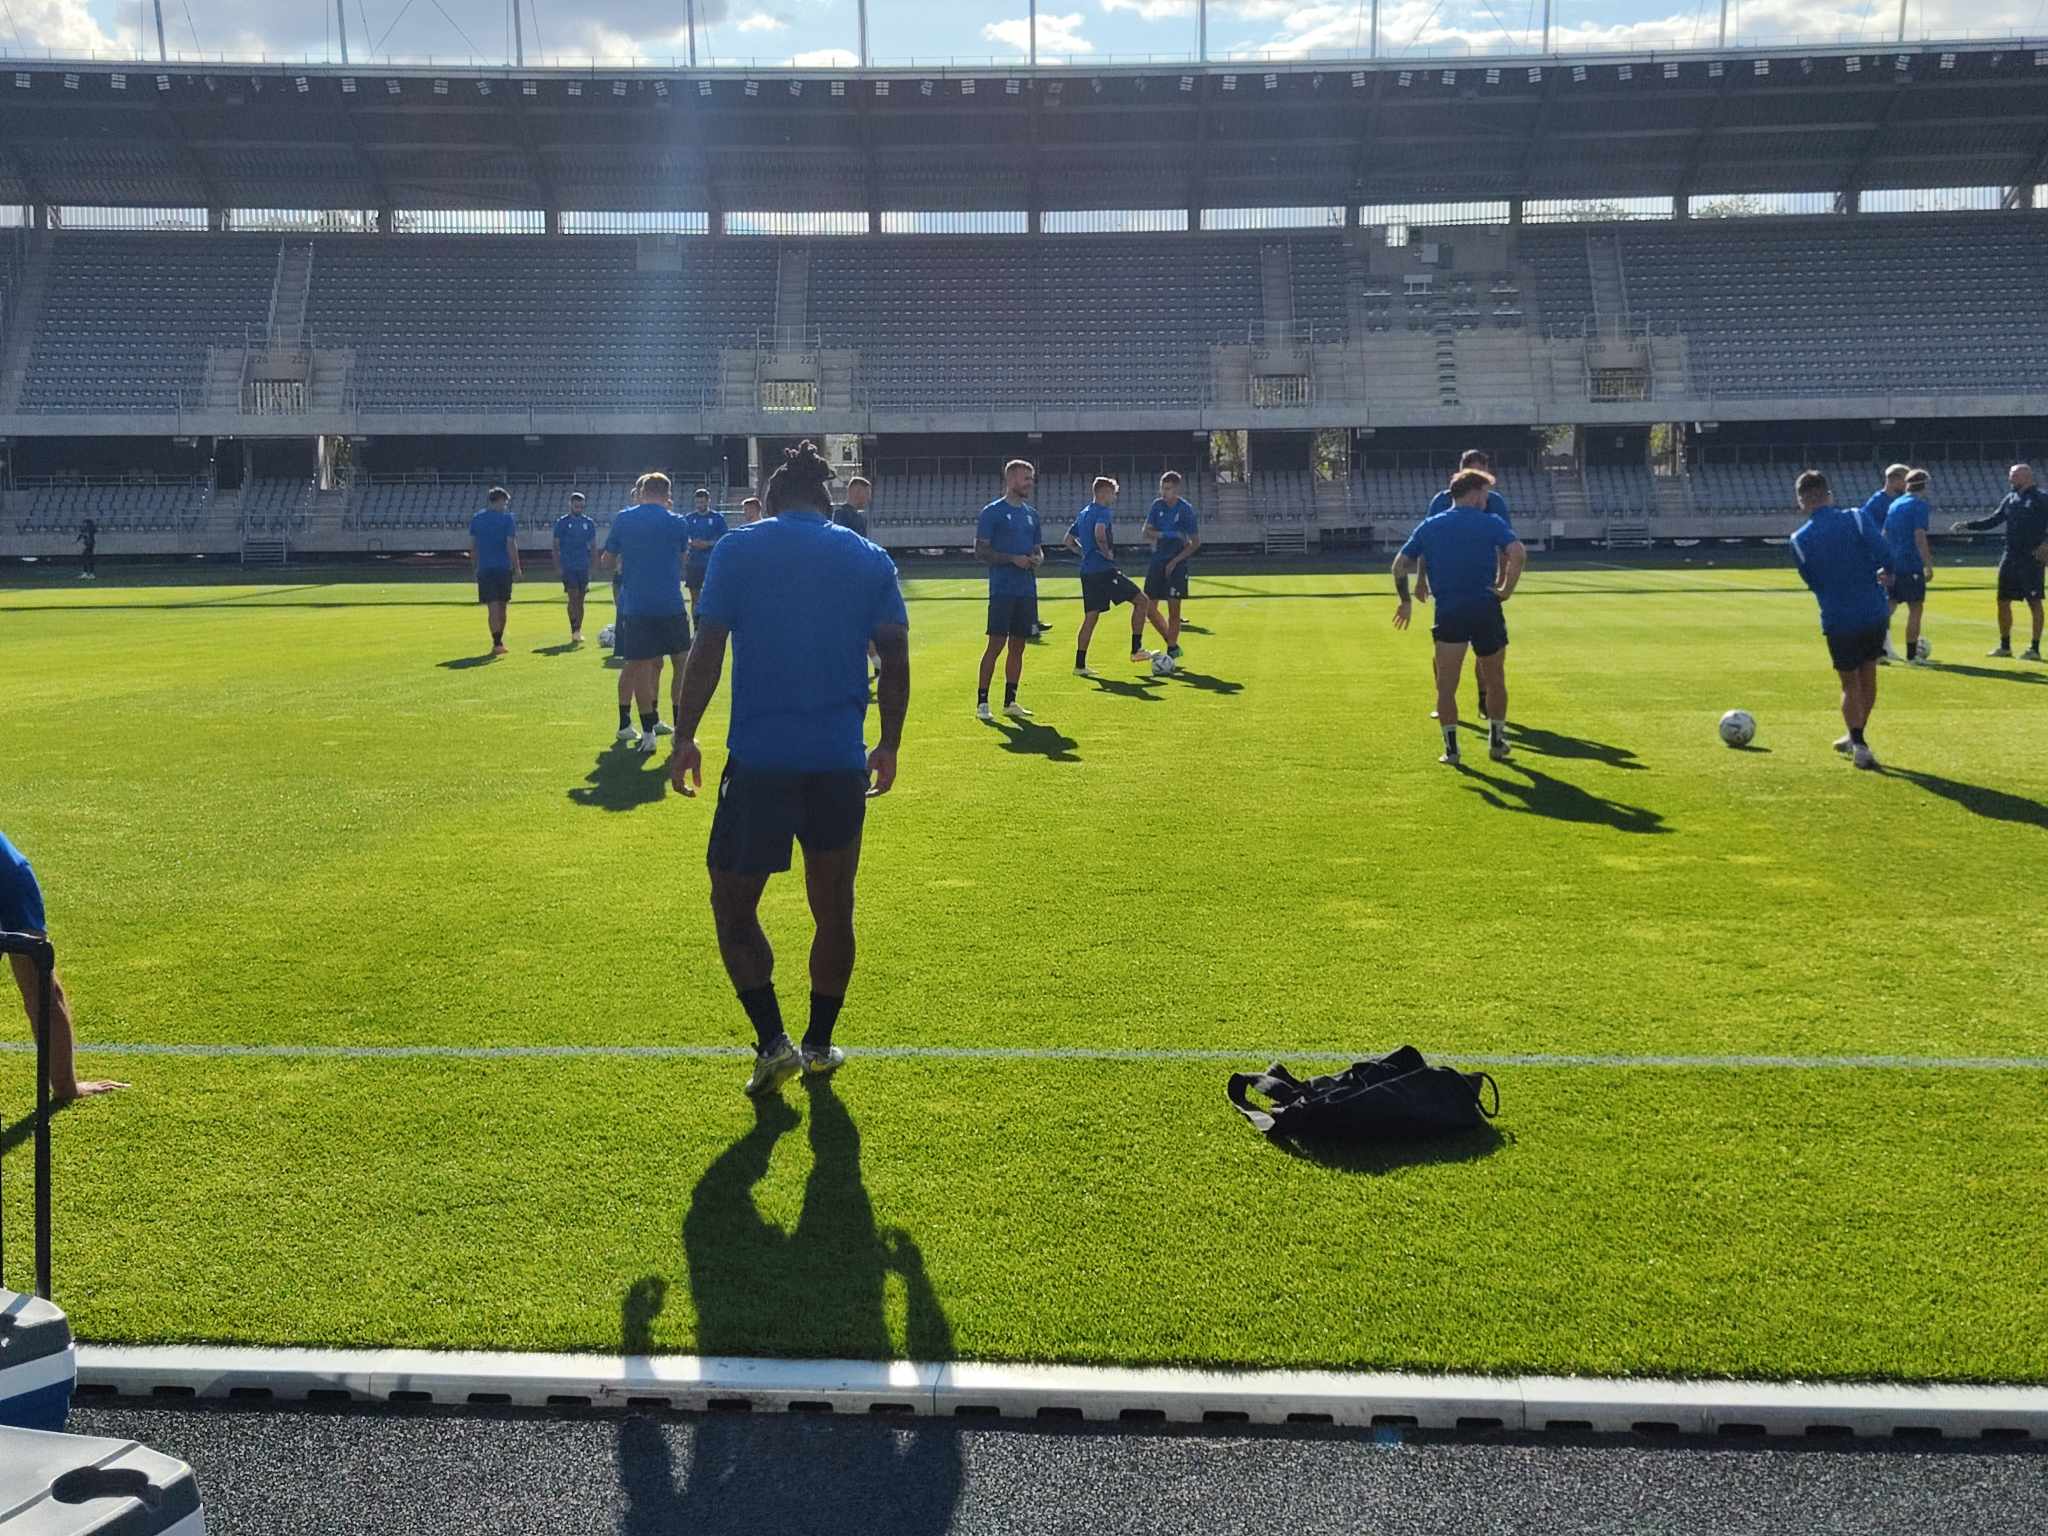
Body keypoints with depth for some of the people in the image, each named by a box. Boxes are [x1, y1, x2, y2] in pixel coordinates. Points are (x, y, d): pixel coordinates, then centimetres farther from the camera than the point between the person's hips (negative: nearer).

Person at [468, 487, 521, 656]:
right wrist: (517, 568, -4)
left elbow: (472, 546, 9)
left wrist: (475, 568, 17)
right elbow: (511, 545, -9)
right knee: (501, 607, 11)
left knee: (492, 607, -2)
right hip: (503, 568, -2)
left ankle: (497, 643, -10)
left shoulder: (476, 518, 7)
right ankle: (498, 641, 19)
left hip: (484, 568, 2)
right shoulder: (506, 518, -4)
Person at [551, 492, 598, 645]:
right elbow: (556, 546, 0)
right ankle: (575, 632, -16)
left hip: (583, 567, 3)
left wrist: (593, 566, 4)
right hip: (568, 567, -3)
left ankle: (577, 633, 13)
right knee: (573, 597, -13)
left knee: (580, 600, 6)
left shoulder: (588, 523, 8)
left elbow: (593, 546, 12)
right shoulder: (562, 522, 0)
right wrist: (558, 567, -8)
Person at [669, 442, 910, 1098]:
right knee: (833, 909, 15)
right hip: (841, 763, 3)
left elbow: (707, 650, -5)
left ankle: (773, 1042, 2)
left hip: (759, 757, -3)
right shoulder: (870, 558, 7)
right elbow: (896, 658, 3)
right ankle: (819, 1046, 23)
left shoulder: (738, 548, 0)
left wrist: (686, 736, 2)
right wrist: (888, 745, 12)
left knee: (733, 904, 11)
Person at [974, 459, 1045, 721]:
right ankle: (981, 702, -3)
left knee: (1018, 646, 9)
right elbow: (980, 552, -8)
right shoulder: (992, 512, -4)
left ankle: (1010, 702, 16)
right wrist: (1013, 559, -16)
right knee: (996, 644, -8)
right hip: (1002, 589, -6)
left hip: (1027, 590, 7)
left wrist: (1037, 559, -1)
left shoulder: (1031, 513, 16)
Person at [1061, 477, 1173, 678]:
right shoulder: (1103, 512, -9)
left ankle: (1079, 665, 6)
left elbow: (1069, 540, 25)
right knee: (1142, 600, 1)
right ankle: (1136, 649, 1)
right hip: (1104, 570, -9)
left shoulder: (1083, 513, 18)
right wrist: (1107, 553, -16)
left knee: (1090, 616, 10)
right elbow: (1099, 534, -30)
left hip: (1087, 571, 9)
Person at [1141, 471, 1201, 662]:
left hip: (1177, 564, -5)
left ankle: (1171, 652, 2)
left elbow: (1195, 542, -6)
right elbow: (1147, 533, 0)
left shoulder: (1186, 509, -9)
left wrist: (1175, 561, -12)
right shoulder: (1157, 505, 4)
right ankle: (1173, 645, 18)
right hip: (1157, 561, 5)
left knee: (1173, 609, -6)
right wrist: (1168, 535, -16)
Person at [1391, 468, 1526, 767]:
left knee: (1446, 684, 4)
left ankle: (1451, 747, -1)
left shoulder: (1429, 526, 10)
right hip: (1486, 610, -1)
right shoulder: (1491, 522, 1)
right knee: (1495, 681, 16)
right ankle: (1496, 742, 23)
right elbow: (1518, 554, -16)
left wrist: (1406, 601, 17)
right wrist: (1506, 590, -7)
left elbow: (1399, 565, 7)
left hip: (1448, 613, 1)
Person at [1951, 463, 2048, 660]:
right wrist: (1967, 526, 13)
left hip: (2032, 559, -7)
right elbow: (1993, 521, 19)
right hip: (2010, 558, 7)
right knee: (2003, 601, 10)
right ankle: (2004, 646, 22)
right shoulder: (2010, 499, 12)